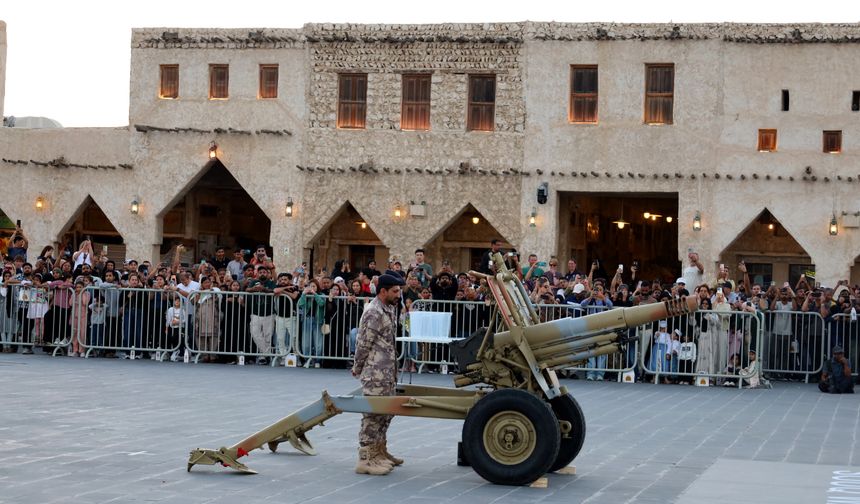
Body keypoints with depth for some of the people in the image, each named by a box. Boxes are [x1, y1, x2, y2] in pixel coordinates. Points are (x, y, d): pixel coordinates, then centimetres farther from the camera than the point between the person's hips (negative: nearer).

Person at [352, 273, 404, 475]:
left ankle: (379, 451, 33)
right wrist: (358, 369, -5)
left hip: (387, 372, 10)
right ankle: (365, 460, -2)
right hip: (375, 374, -10)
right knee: (373, 414, -6)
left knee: (386, 411, 19)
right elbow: (363, 345, -14)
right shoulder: (374, 313, -18)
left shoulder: (389, 309, 14)